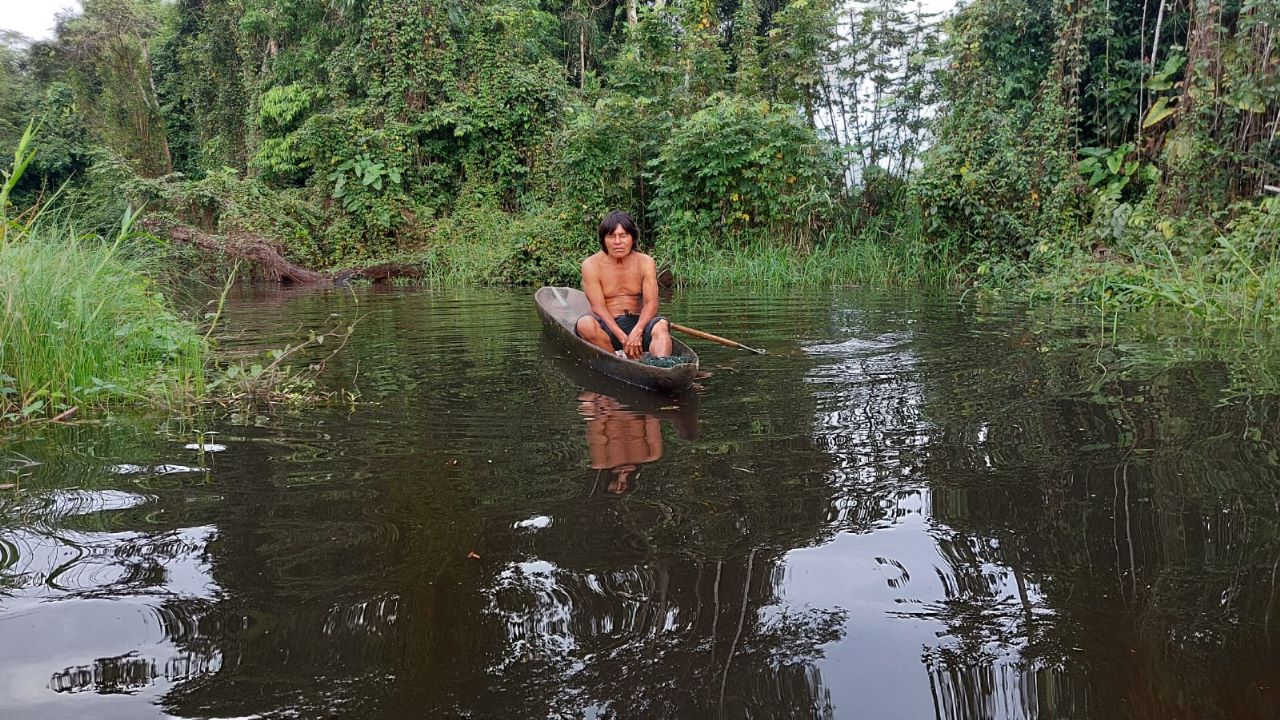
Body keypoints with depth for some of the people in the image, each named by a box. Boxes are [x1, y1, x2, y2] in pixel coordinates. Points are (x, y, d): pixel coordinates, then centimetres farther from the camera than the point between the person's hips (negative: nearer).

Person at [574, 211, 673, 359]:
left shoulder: (645, 263, 3)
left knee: (661, 325, -29)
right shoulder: (591, 265, -4)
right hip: (607, 327, -1)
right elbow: (599, 308, -11)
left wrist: (637, 331, -27)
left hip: (637, 324, 2)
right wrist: (623, 337, -24)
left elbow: (651, 303, -7)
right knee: (585, 323, -33)